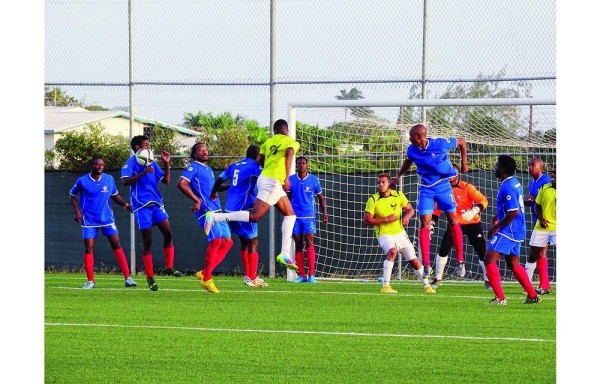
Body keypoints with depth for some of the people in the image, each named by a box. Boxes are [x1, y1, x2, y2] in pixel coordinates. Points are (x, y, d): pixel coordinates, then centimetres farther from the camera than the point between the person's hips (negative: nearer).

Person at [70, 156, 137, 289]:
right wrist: (76, 210, -4)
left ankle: (128, 278, -3)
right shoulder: (82, 181, -5)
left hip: (107, 219, 1)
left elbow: (115, 195, 14)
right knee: (89, 248, -5)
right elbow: (72, 195, 10)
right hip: (89, 221, -1)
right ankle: (90, 281, 5)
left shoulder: (109, 179, 1)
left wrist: (125, 204, -2)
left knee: (116, 246, -4)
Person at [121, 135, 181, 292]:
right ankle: (150, 278, 4)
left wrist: (167, 164, 6)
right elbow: (125, 181, -18)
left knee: (168, 233, -9)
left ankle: (169, 267, 4)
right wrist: (143, 173, -25)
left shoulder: (152, 163, 17)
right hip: (142, 206, -6)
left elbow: (166, 181, 17)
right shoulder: (131, 163, -3)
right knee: (147, 242, -3)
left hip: (156, 204, 6)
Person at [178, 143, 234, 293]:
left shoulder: (209, 169, 24)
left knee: (227, 241, 2)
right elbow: (182, 184, -16)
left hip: (216, 210, 9)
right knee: (216, 240, -19)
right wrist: (196, 200, -19)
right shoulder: (194, 167, -3)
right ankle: (206, 279, -12)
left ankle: (204, 273, 5)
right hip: (205, 210, -9)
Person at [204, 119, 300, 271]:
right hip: (272, 182, -8)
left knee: (290, 214, 14)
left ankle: (284, 254, 7)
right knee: (254, 216, -15)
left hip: (264, 178, 8)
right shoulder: (292, 142, 2)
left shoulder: (269, 142, 19)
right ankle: (215, 217, -20)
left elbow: (259, 161, 11)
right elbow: (289, 153, -20)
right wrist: (287, 178, -23)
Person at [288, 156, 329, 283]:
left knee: (309, 243, -11)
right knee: (298, 245, 2)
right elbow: (288, 198, 11)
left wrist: (324, 213, 1)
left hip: (309, 217, -2)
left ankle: (311, 275, -12)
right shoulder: (291, 180, 6)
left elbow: (321, 198, 11)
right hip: (295, 216, 2)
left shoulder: (313, 180, 3)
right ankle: (301, 275, 5)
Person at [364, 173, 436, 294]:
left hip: (400, 233, 4)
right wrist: (385, 220, -20)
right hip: (384, 234, -4)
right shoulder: (373, 199, -11)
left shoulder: (398, 195, -3)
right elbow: (366, 220, -13)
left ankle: (426, 285, 27)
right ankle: (385, 286, -31)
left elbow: (410, 209, 9)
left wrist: (407, 217, -15)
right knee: (392, 251, -34)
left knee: (414, 261, 4)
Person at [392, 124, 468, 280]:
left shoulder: (441, 144, -20)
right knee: (424, 224, -7)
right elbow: (407, 162, 16)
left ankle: (460, 260, 10)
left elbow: (462, 142, -4)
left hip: (443, 185, -2)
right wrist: (398, 177, 10)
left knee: (453, 220, 1)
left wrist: (464, 163, 0)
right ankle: (426, 265, -7)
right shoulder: (412, 150, -9)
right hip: (425, 189, 2)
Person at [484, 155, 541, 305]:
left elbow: (513, 212, -25)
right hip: (517, 232, 10)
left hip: (508, 231, -10)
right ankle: (533, 296, 24)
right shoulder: (515, 183, 12)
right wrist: (498, 217, 18)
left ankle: (500, 298, -15)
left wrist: (497, 226, -17)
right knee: (513, 263, 20)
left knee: (489, 259, -11)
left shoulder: (507, 187, -19)